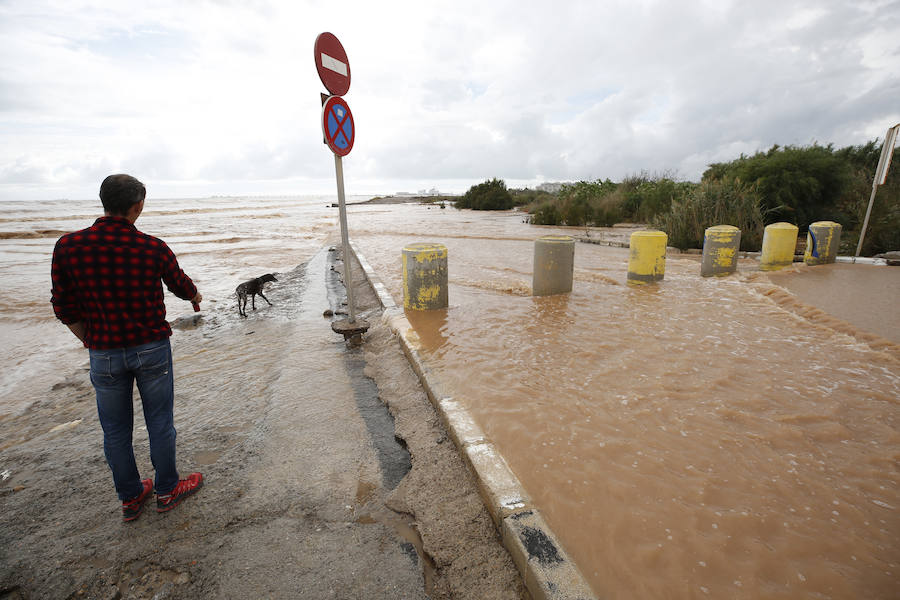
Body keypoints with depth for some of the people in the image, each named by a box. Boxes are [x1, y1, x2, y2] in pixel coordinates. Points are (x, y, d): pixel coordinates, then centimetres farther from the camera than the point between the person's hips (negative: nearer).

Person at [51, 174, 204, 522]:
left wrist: (89, 341, 14)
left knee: (115, 429, 17)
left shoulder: (68, 246, -9)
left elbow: (65, 308, -2)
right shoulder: (153, 248, -13)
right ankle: (167, 491, 29)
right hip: (152, 349, -2)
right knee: (159, 423, 13)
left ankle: (130, 498, 33)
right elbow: (181, 285, 6)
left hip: (103, 353, 2)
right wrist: (195, 297, 29)